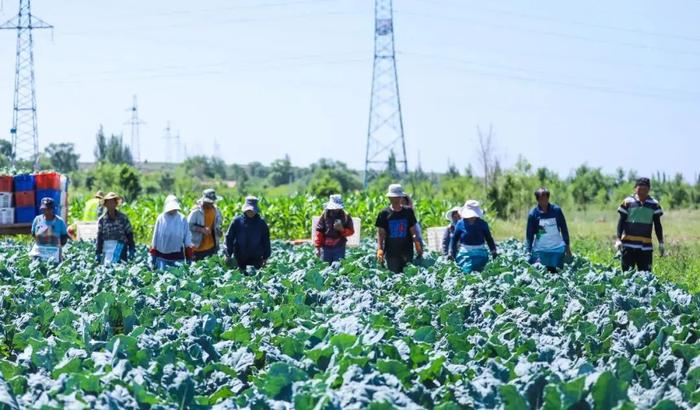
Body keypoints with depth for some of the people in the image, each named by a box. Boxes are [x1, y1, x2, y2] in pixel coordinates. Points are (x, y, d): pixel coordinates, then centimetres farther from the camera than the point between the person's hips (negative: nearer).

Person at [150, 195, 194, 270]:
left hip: (178, 256, 0)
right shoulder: (161, 218, 0)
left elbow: (187, 238, 4)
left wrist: (189, 257, 2)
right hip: (162, 256, 0)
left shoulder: (182, 219, -1)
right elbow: (155, 237, 7)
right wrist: (153, 255, 6)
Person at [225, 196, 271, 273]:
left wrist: (265, 257, 6)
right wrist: (228, 255, -4)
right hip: (240, 259, 0)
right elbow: (229, 238, 0)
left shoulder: (261, 223, 1)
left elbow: (266, 241, 7)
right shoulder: (237, 221, -2)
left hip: (256, 259, 0)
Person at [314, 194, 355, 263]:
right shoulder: (325, 215, 1)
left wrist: (342, 229, -17)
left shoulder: (345, 216, 3)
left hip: (339, 248, 0)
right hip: (326, 247, 0)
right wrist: (317, 247, -3)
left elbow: (351, 231, 4)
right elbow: (319, 232, 1)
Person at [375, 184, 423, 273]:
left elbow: (413, 231, 8)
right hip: (391, 253, -1)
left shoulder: (408, 212, 4)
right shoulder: (384, 213, 0)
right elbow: (380, 233, 0)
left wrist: (418, 246, -1)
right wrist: (379, 249, -12)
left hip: (407, 252, 1)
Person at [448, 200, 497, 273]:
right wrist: (451, 252, 6)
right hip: (465, 253, -1)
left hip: (480, 254, 1)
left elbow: (489, 238, 13)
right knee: (466, 272, -10)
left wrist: (493, 251, 8)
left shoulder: (482, 224, 3)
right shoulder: (461, 224, 0)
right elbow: (454, 238, 8)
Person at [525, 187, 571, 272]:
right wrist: (529, 251, -8)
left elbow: (564, 229, 6)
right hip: (540, 249, -1)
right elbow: (529, 234, -1)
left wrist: (567, 246, 6)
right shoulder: (533, 214, -5)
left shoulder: (556, 210, -2)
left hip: (557, 249, 1)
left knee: (554, 272, -1)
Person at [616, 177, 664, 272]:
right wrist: (618, 239, -5)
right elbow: (621, 221, 4)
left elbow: (657, 225, 11)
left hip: (646, 246, 1)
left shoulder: (654, 204, 5)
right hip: (628, 244, -1)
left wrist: (661, 243, 8)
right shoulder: (628, 202, 1)